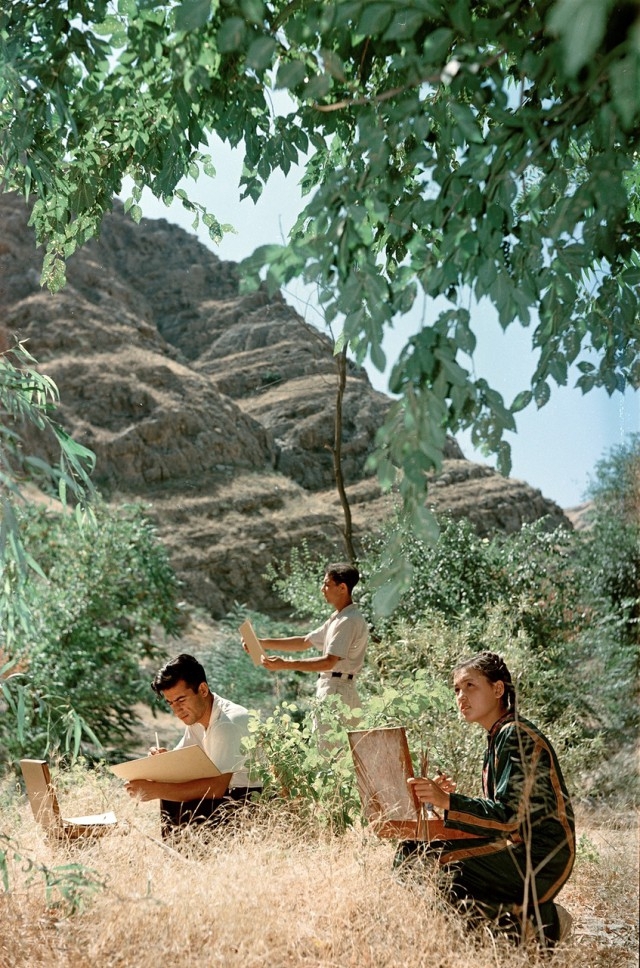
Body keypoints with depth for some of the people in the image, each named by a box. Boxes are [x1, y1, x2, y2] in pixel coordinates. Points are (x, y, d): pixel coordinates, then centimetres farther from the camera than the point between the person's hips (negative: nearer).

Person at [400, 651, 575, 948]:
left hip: (538, 858, -10)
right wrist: (450, 797, 7)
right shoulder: (499, 737, 17)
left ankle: (524, 921, -11)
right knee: (409, 851, 2)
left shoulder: (516, 736, -12)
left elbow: (510, 816, -20)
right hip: (518, 848, 10)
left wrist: (448, 802, -29)